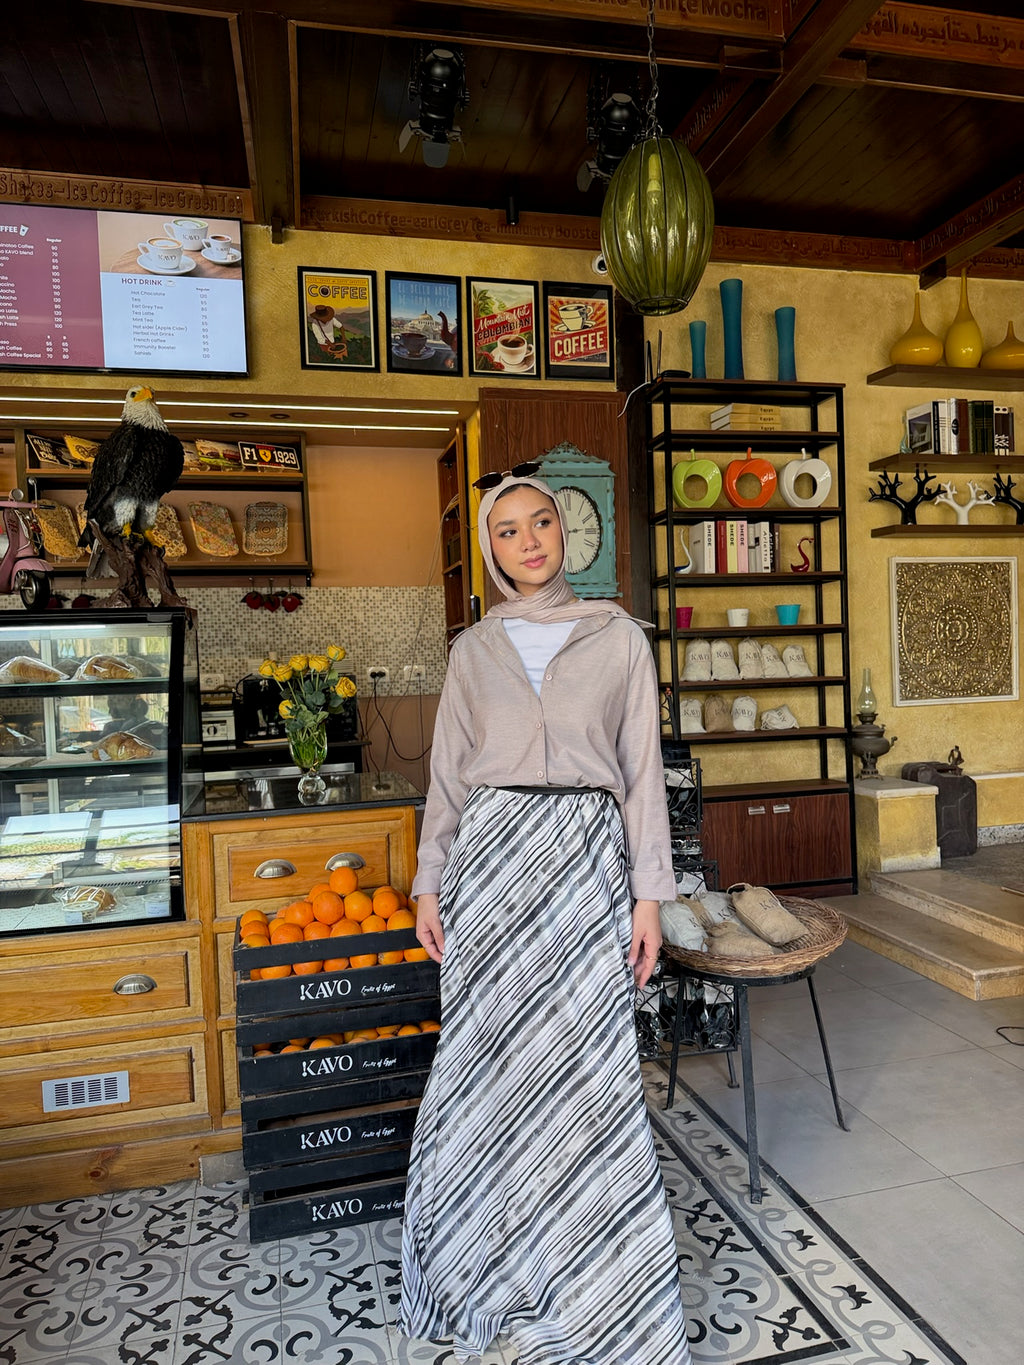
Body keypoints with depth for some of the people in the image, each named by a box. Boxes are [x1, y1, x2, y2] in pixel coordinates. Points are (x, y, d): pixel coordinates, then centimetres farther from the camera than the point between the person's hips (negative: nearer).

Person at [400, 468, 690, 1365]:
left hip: (586, 854, -1)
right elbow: (448, 775, 11)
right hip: (491, 853, 2)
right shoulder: (474, 649, 9)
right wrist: (429, 884, 6)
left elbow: (643, 772, 2)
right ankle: (494, 1267, 30)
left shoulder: (618, 638, 4)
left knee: (589, 1067, 1)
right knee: (490, 1062, 8)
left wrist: (649, 893, -2)